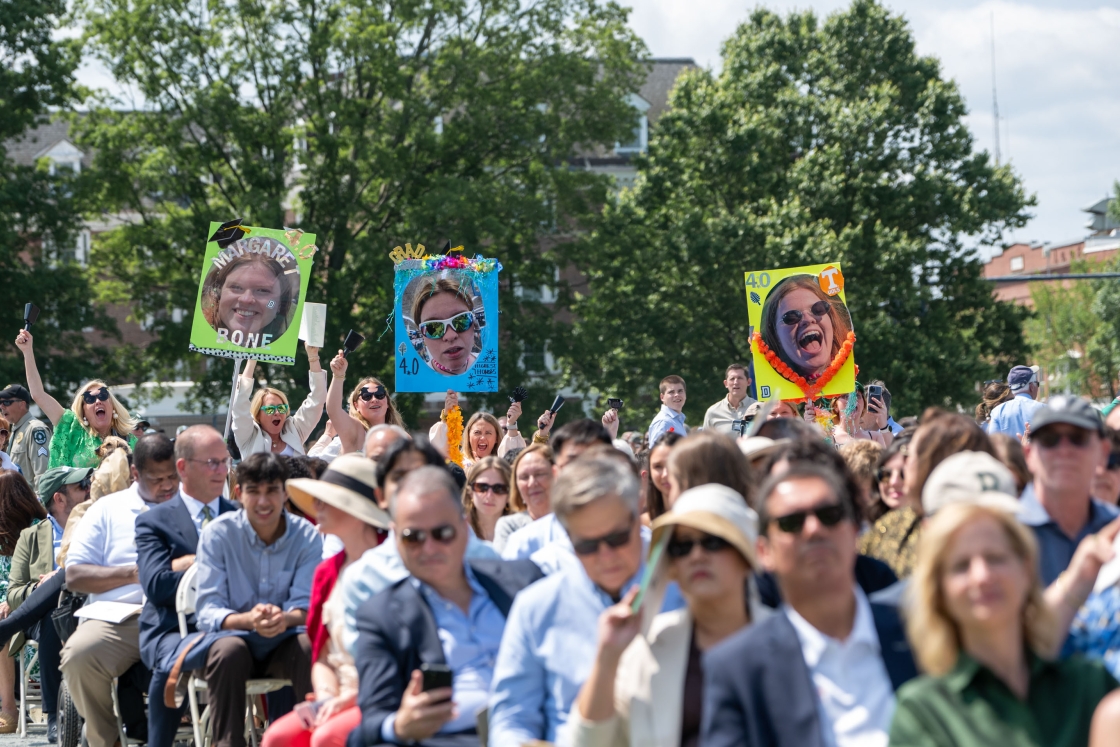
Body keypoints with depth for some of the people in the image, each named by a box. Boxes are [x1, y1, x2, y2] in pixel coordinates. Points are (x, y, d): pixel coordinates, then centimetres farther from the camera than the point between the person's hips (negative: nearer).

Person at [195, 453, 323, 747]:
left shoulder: (307, 535, -2)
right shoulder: (217, 534, -7)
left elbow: (307, 606, -8)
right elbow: (209, 610, -12)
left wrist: (285, 618, -34)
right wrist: (247, 620, -34)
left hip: (283, 641, 1)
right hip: (232, 636, -1)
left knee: (310, 647, -31)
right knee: (229, 651, -35)